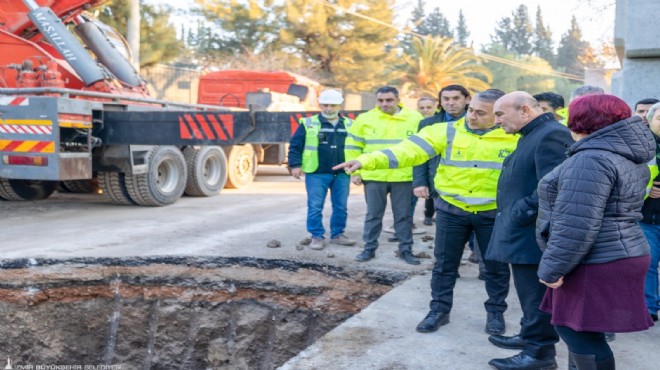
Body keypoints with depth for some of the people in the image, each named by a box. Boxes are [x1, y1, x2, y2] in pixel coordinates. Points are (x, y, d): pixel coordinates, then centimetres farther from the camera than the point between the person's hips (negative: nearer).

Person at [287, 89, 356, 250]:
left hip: (342, 174, 3)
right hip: (316, 174, -3)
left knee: (340, 207, 9)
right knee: (315, 207, 1)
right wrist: (295, 165, -7)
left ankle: (337, 234, 23)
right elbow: (295, 145, 0)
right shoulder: (308, 124, 0)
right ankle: (317, 236, 11)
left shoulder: (349, 125, 10)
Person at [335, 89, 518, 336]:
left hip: (493, 213, 0)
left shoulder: (515, 138, -8)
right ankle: (439, 310, 27)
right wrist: (368, 161, -30)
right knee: (444, 264, 11)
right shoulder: (447, 132, -8)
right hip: (451, 210, 1)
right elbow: (408, 150, -17)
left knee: (497, 266, 13)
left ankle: (495, 312, 33)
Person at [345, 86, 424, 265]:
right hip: (373, 176, 0)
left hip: (403, 177, 0)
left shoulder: (415, 118, 0)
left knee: (403, 215, 9)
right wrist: (355, 172, 2)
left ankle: (406, 249, 21)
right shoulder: (365, 119, 0)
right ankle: (369, 248, 21)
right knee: (373, 215, 9)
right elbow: (353, 147, 5)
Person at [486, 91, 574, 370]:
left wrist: (520, 214, -21)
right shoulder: (533, 135, 17)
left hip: (533, 233, -10)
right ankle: (530, 336, 34)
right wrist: (513, 215, 13)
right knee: (529, 290, 21)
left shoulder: (551, 134, -17)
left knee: (535, 293, -1)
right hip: (523, 230, 10)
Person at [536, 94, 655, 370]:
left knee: (578, 331, -2)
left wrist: (552, 268, -17)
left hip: (597, 264, -10)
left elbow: (576, 225, -24)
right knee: (576, 329, 18)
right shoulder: (630, 155, 14)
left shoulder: (592, 159, -19)